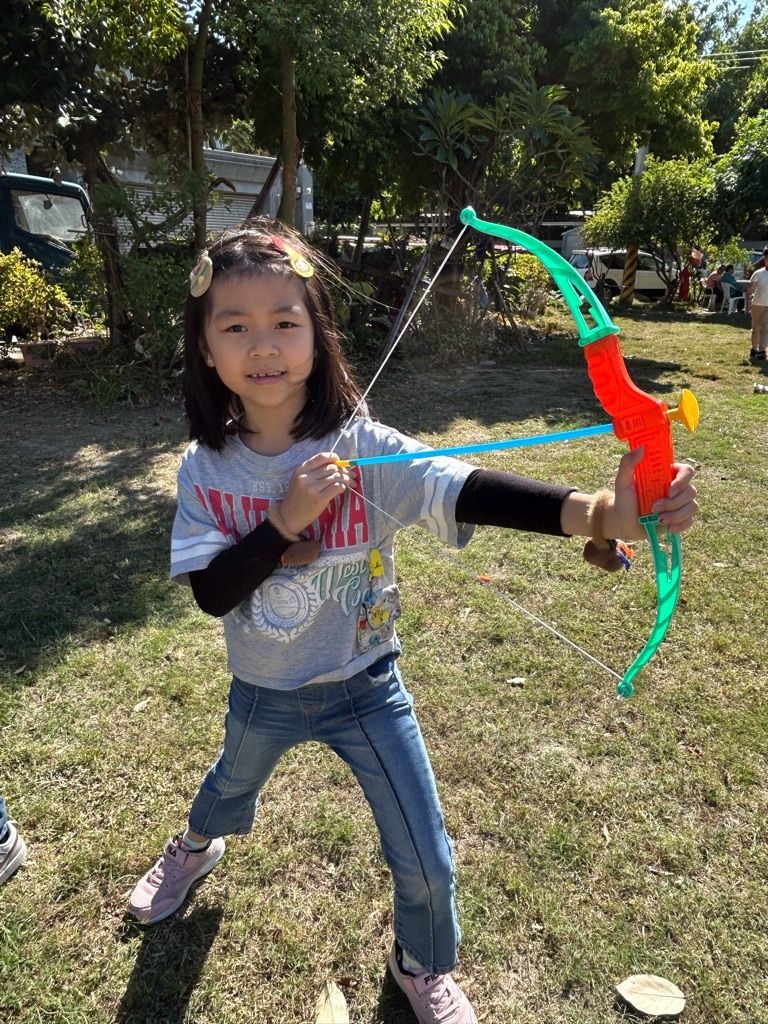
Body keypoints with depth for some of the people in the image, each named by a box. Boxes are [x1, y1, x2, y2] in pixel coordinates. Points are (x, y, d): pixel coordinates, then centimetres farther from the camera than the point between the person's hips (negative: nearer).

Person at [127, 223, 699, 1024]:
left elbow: (467, 492, -39)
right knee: (232, 785, 33)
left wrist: (599, 512, -55)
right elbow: (210, 592, -18)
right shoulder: (206, 467, -14)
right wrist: (284, 521, -33)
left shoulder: (363, 446, -23)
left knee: (425, 862, 7)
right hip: (263, 694, 3)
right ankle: (195, 848, 71)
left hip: (365, 688, -2)